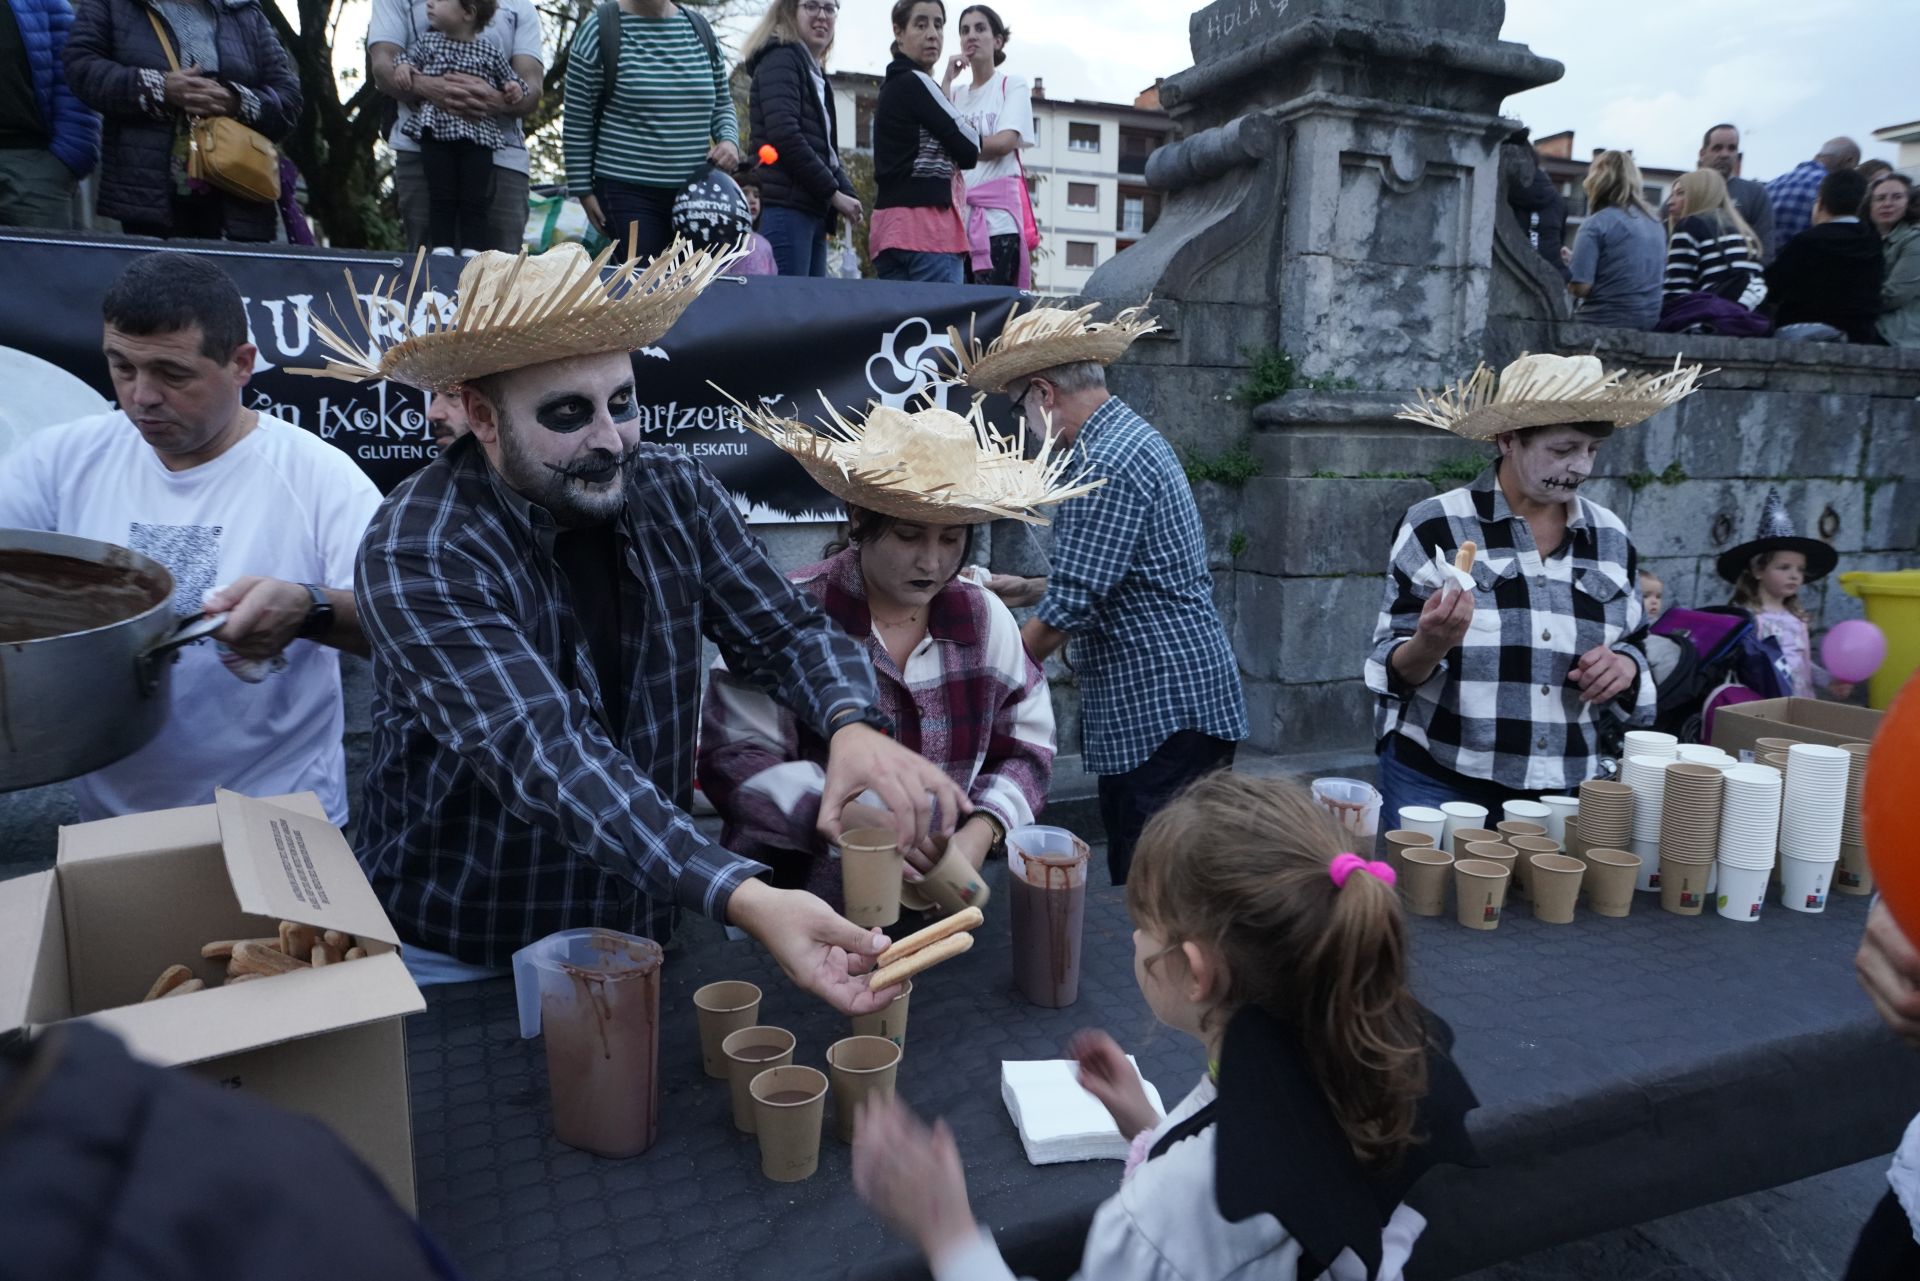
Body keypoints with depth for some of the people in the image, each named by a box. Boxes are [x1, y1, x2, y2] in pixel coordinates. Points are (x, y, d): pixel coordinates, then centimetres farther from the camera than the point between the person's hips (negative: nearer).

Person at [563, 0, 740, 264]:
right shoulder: (599, 29, -3)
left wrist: (729, 140, -2)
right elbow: (578, 121, -1)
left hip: (696, 190, 4)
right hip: (629, 193, -4)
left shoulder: (700, 28, 10)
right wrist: (584, 190, -3)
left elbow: (722, 104, 20)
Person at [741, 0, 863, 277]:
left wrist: (848, 193, 5)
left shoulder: (816, 74, 25)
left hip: (813, 210, 9)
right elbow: (784, 135, -16)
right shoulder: (780, 59, -3)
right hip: (786, 207, -9)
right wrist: (833, 192, -12)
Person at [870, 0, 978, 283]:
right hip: (926, 224, -9)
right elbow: (969, 151, -5)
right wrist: (975, 134, 16)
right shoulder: (915, 83, -5)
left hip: (893, 224, 9)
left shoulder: (893, 87, 22)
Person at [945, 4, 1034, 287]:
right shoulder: (956, 91, 19)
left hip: (998, 214, -4)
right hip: (957, 210, 5)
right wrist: (948, 80, 4)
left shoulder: (1013, 85, 7)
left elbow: (1004, 142, -9)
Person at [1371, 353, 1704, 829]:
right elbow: (1396, 673, -9)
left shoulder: (1610, 537, 4)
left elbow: (1634, 649, 16)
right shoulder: (1435, 526, -10)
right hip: (1437, 785, -4)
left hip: (1562, 791, 5)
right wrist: (1430, 643, -30)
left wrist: (1624, 666, -7)